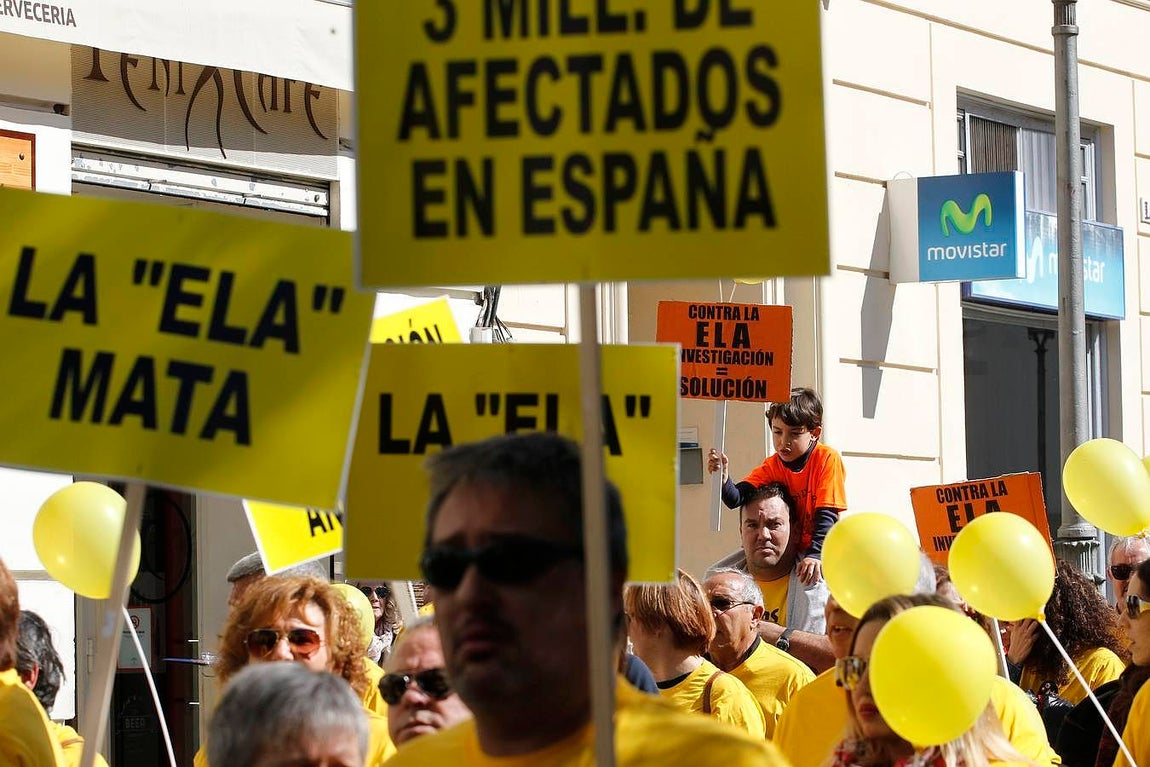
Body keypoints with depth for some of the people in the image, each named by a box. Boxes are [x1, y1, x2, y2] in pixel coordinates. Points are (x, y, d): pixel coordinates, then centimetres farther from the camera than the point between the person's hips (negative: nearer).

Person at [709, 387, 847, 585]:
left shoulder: (827, 459, -12)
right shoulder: (772, 466, -1)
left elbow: (827, 514, -17)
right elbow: (736, 499, -14)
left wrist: (815, 555, -28)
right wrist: (723, 478, -35)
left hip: (824, 547, -4)